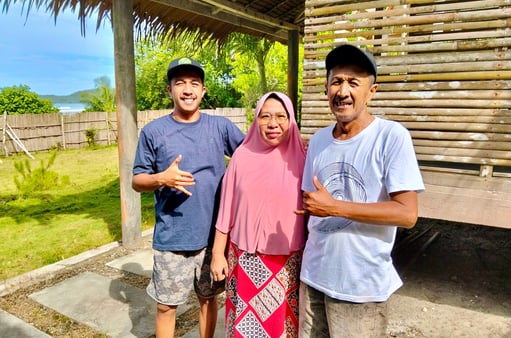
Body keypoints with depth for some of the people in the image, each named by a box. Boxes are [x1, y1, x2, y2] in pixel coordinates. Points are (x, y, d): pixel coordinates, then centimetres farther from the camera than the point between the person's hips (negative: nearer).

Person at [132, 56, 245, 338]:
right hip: (171, 239, -1)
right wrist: (161, 179, -20)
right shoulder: (153, 131, -5)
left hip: (213, 235, 2)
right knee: (166, 305, 12)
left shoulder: (220, 126, -1)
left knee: (208, 298, 19)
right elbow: (137, 181, -1)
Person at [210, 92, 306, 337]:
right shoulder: (242, 156, -5)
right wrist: (218, 253, 2)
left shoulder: (300, 159, -6)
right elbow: (226, 209, 0)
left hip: (288, 259, 0)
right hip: (246, 257, 1)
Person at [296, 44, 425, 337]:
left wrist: (334, 207, -21)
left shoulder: (392, 136, -14)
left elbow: (407, 214, -19)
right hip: (313, 276, 5)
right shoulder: (318, 140, 4)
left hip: (363, 286, -5)